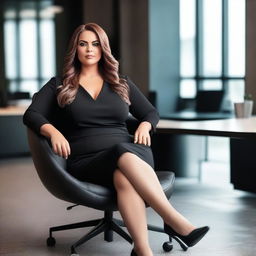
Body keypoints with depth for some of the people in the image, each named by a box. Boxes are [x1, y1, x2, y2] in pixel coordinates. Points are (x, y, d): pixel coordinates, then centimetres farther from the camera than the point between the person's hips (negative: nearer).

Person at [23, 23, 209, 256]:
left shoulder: (121, 83, 21)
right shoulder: (59, 85, 16)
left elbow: (151, 112, 25)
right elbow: (31, 115, 4)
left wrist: (145, 126, 0)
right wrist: (53, 131, -18)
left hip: (130, 152, 2)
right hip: (86, 161, -2)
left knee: (124, 177, -40)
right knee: (124, 156, -40)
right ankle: (177, 223, -47)